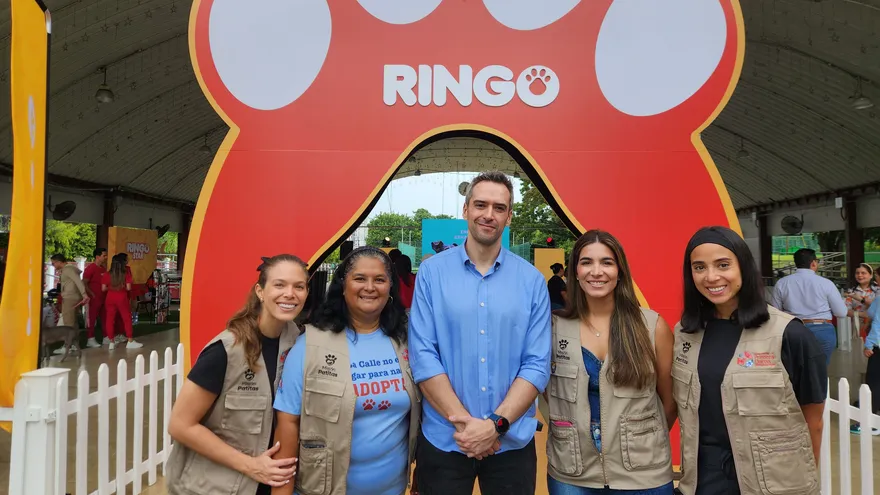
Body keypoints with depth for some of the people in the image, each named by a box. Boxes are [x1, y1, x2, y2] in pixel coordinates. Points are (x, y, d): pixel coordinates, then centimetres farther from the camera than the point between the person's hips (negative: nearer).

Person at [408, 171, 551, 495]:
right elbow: (422, 356, -9)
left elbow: (537, 365, -5)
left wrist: (496, 424, -15)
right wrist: (463, 421, -15)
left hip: (513, 442, 1)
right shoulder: (432, 272, -4)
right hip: (443, 440, -1)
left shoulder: (532, 280, -1)